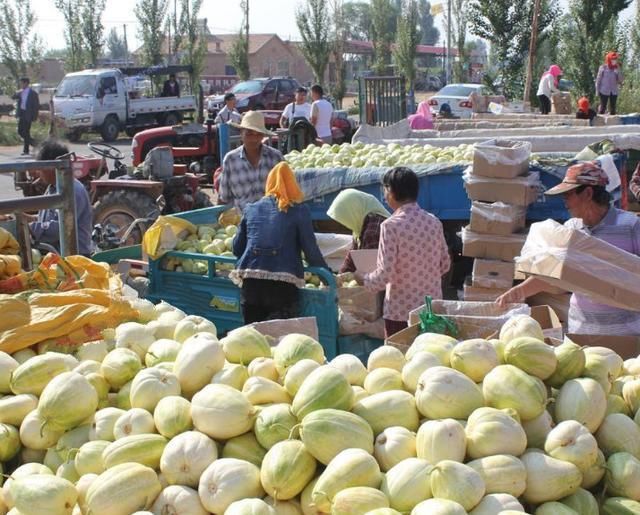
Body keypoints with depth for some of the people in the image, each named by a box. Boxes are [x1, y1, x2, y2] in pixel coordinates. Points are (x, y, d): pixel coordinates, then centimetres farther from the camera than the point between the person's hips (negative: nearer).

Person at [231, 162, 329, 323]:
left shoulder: (251, 209, 14)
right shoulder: (299, 211, 4)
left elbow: (237, 248, 17)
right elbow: (311, 251, 1)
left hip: (250, 282, 4)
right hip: (283, 285, -3)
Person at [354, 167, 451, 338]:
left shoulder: (391, 225, -15)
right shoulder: (434, 222, 1)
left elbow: (385, 274, -17)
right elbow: (445, 264, 9)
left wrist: (364, 279, 0)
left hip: (401, 311, -5)